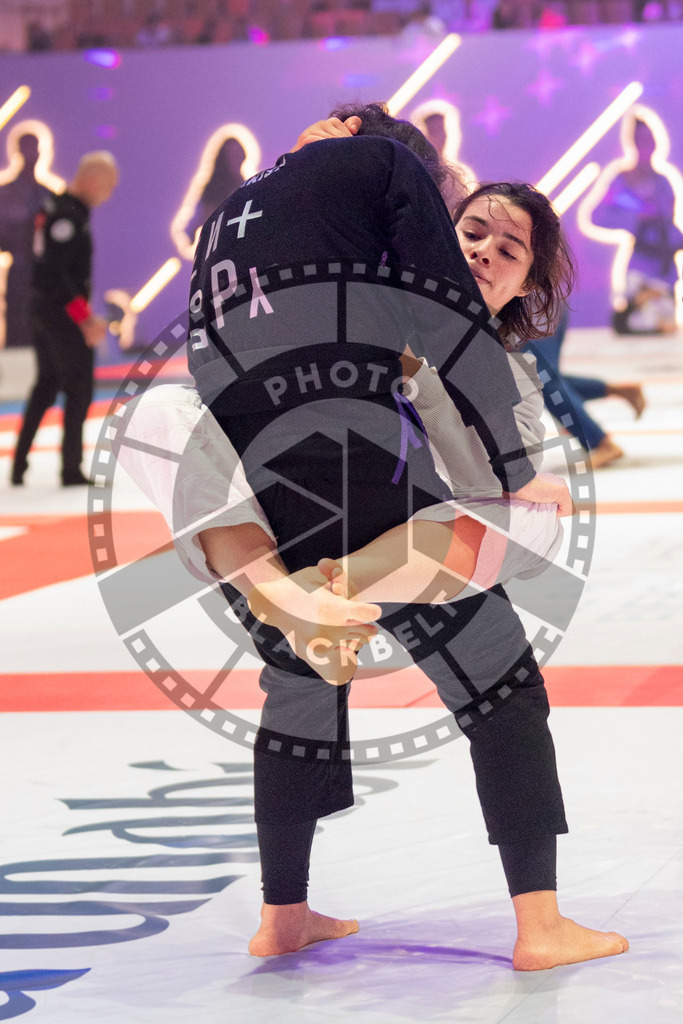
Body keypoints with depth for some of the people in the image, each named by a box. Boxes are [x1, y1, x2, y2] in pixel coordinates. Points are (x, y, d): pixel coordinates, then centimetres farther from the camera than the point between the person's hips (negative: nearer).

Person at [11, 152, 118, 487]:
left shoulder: (54, 206, 11)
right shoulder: (69, 216, -19)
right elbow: (58, 273, -24)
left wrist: (84, 313, 20)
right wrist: (85, 320, -22)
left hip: (44, 308, 10)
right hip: (64, 313, -10)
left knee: (47, 384, 16)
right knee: (79, 389, 0)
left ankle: (19, 465, 17)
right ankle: (71, 469, 6)